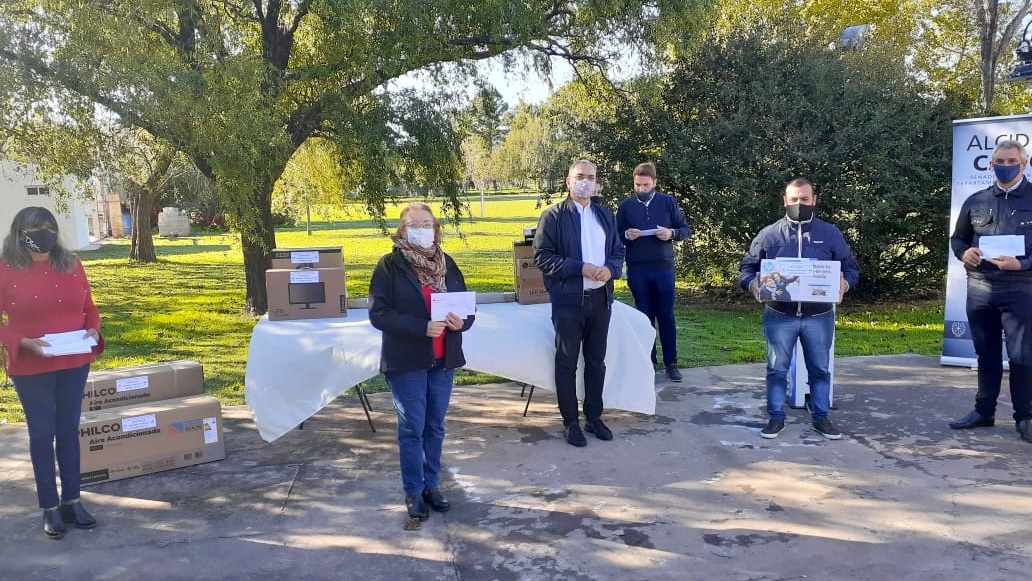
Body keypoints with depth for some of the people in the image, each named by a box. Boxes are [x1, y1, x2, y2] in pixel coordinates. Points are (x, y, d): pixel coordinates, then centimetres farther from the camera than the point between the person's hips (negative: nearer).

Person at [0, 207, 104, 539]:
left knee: (69, 429, 12)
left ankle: (72, 501, 23)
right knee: (42, 434, 6)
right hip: (30, 368, -3)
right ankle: (50, 508, 17)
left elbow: (89, 308, 9)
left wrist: (93, 330, -10)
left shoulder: (71, 265, 1)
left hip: (74, 363, 3)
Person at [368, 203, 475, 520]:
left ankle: (432, 485, 27)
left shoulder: (447, 264, 7)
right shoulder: (390, 265, -7)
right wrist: (422, 327, -24)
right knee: (412, 428, 4)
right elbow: (379, 313, -15)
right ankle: (413, 492, 18)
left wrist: (462, 321, -13)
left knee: (435, 426, 13)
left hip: (443, 360, 4)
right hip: (406, 361, -4)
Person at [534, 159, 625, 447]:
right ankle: (570, 422, 16)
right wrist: (580, 268, -20)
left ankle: (594, 417, 27)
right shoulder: (553, 215, -5)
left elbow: (618, 251, 14)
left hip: (600, 299, 5)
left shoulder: (606, 216, 12)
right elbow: (542, 256, -11)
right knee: (567, 364, 4)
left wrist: (610, 269, -9)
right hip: (568, 300, -5)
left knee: (596, 362, 13)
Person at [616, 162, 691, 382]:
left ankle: (671, 363, 14)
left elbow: (685, 229, 7)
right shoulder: (626, 205, 5)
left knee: (666, 316, 5)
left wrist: (671, 233, -13)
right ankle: (648, 362, 16)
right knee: (644, 316, 7)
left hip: (663, 267, 0)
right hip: (637, 269, 1)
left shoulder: (668, 202, 4)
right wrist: (627, 235, -12)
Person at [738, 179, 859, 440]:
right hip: (779, 316, -1)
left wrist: (844, 283, -15)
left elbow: (851, 267, 8)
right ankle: (776, 418, 18)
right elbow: (747, 268, 5)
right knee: (777, 369, 6)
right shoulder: (768, 235, 1)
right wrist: (753, 284, -18)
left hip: (819, 317, 1)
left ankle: (821, 417, 26)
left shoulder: (830, 234, 4)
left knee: (820, 369, 12)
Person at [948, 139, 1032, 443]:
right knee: (986, 354, 13)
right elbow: (957, 238, 18)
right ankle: (984, 411, 23)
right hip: (979, 288, 4)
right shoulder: (975, 201, 11)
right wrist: (964, 253, -4)